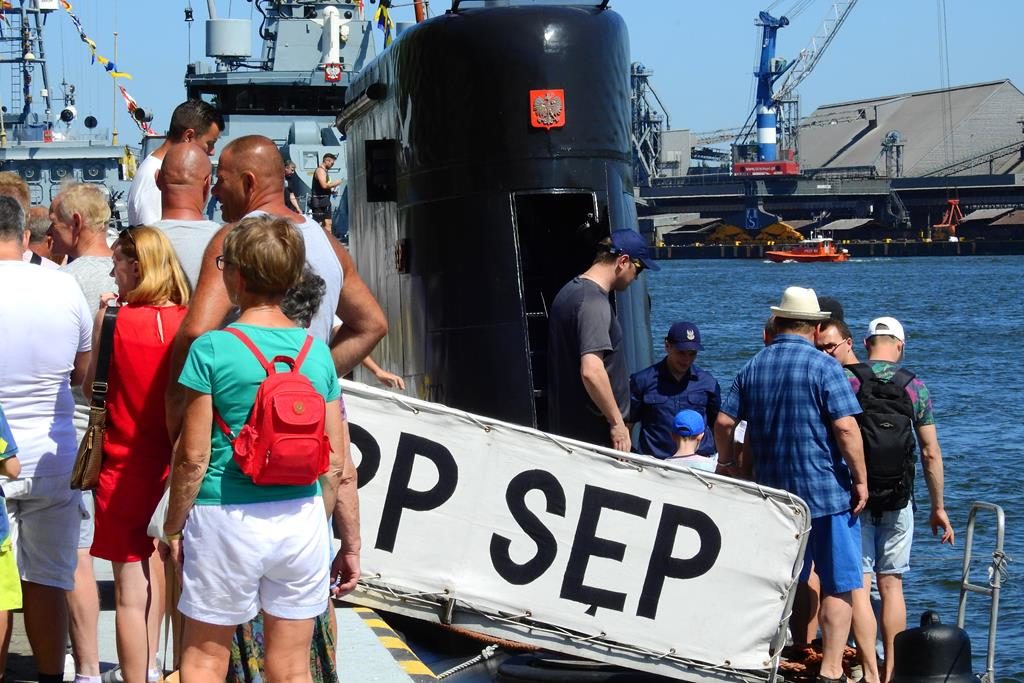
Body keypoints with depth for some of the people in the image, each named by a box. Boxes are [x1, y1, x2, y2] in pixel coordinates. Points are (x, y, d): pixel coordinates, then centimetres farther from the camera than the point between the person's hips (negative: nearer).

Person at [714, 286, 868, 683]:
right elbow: (846, 428, -16)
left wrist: (729, 464, 24)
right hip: (827, 491, -5)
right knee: (838, 586, 0)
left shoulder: (752, 368, 7)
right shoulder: (823, 367, -9)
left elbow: (723, 423, 8)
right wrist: (861, 479, -8)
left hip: (773, 493, 5)